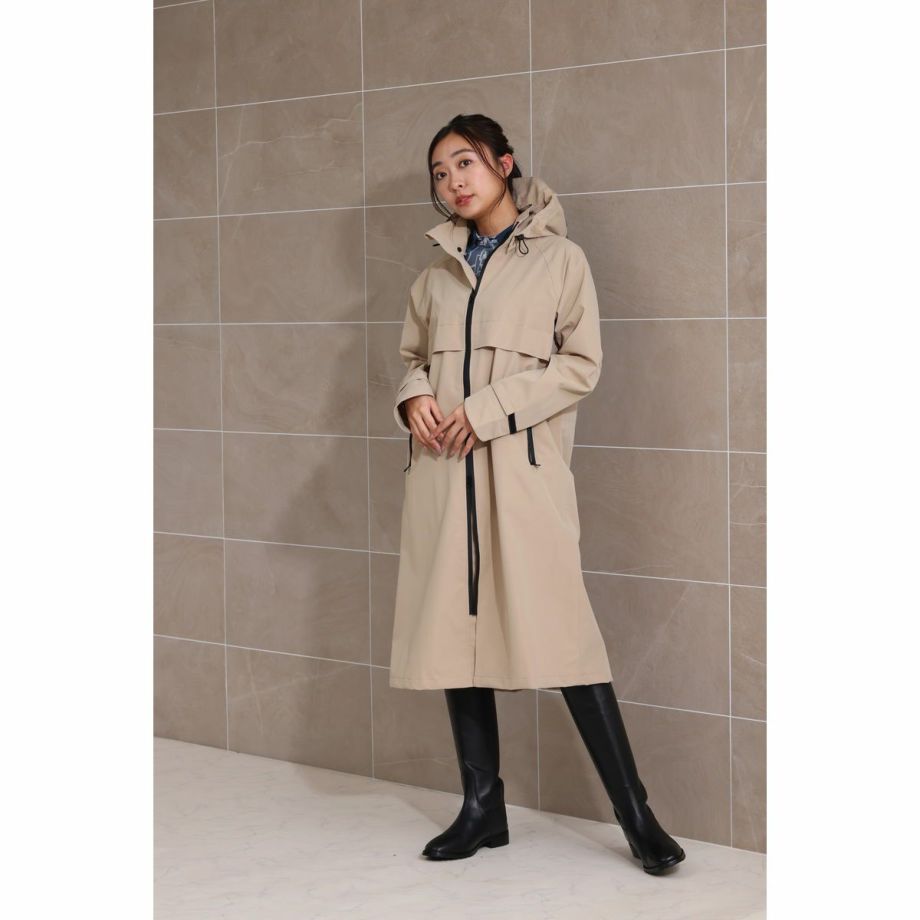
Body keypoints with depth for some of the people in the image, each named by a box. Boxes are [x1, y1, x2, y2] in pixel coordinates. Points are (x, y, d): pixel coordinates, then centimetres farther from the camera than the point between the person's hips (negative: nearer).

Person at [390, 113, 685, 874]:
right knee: (455, 630, 5)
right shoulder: (439, 271, 16)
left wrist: (489, 410, -13)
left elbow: (581, 364, -3)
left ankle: (636, 813, -2)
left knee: (560, 630, -10)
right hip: (443, 469, 5)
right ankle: (483, 808, 15)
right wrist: (413, 398, -3)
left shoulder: (559, 259, 3)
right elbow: (412, 355, 21)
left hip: (523, 466, -5)